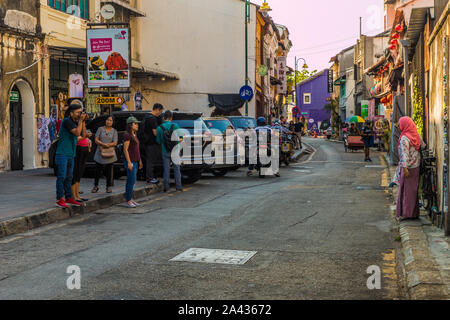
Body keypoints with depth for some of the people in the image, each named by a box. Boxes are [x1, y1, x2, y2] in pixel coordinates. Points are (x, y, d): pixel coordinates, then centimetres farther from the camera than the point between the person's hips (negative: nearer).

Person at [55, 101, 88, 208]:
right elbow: (77, 133, -22)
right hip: (62, 154, -8)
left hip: (71, 154, 8)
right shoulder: (66, 121, -12)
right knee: (61, 177, -8)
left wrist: (83, 121, 2)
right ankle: (60, 199, -6)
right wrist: (80, 120, -13)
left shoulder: (76, 122, 14)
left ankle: (69, 198, 16)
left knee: (69, 177, 11)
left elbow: (83, 135, 9)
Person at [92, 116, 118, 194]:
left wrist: (102, 145, -11)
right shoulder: (100, 129, 7)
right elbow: (96, 140, 1)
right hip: (100, 153, 0)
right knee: (98, 170, 3)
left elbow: (115, 143, -4)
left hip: (110, 154, 0)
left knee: (109, 171, 1)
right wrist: (104, 144, -16)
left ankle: (108, 186, 11)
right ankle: (95, 186, 15)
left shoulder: (114, 131, 6)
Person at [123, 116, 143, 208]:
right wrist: (129, 162, -20)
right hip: (130, 161, -9)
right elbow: (125, 150, -16)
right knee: (131, 181, -8)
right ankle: (128, 201, -3)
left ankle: (131, 199, 19)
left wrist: (139, 160, 21)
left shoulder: (134, 135, 16)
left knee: (133, 181, 12)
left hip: (135, 161, 9)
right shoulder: (127, 135, -12)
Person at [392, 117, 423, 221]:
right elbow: (424, 147, 11)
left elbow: (405, 154, -22)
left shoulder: (404, 138, -17)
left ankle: (405, 213, 5)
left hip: (408, 167, -7)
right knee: (414, 190, 14)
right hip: (417, 166, 7)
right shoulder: (416, 135, 5)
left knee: (405, 190, 1)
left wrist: (405, 168, -24)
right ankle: (414, 213, 20)